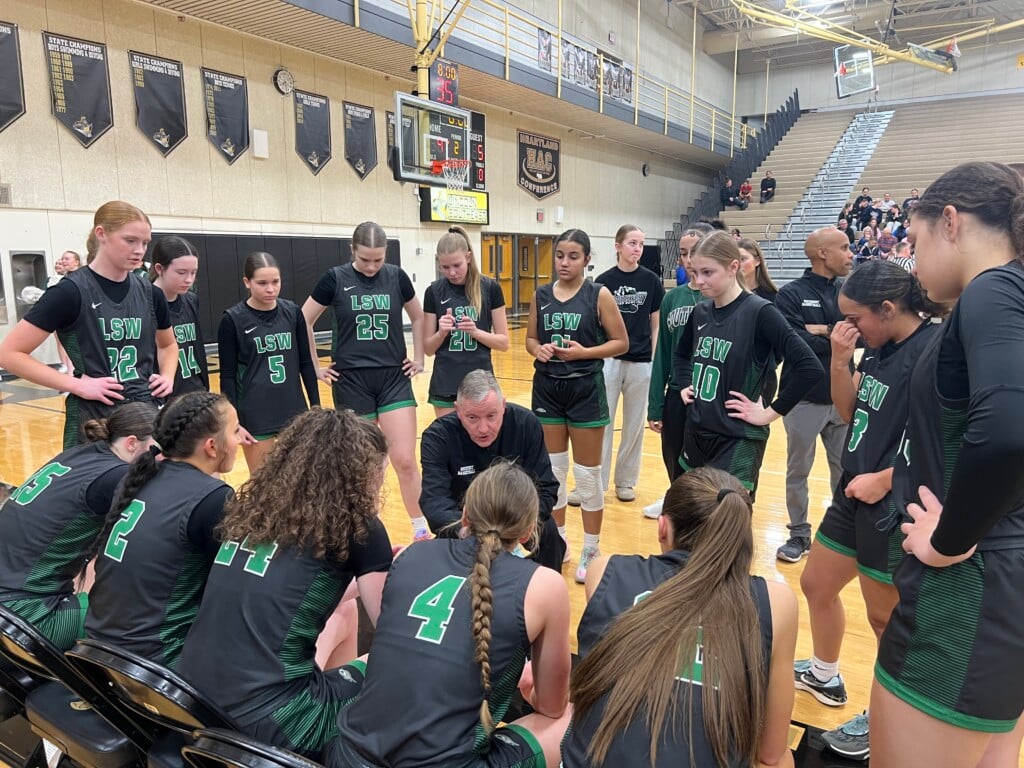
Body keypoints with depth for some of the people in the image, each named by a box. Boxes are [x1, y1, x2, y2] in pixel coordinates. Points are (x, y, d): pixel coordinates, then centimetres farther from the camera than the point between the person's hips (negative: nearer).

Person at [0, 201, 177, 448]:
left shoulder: (150, 294, 4)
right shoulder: (71, 291, -10)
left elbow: (168, 345, 22)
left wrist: (168, 376, 3)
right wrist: (77, 385, -16)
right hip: (94, 420, -4)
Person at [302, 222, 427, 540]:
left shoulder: (397, 277, 0)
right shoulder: (336, 278, -5)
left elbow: (418, 317, 16)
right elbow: (304, 322, 4)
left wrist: (419, 358, 11)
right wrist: (315, 367, 3)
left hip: (394, 378, 1)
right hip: (352, 380, -1)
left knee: (405, 460, -3)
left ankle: (421, 529, 14)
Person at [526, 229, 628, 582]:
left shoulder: (599, 295, -7)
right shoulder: (541, 295, 4)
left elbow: (621, 343, -6)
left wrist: (584, 352, -19)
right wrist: (539, 349, -10)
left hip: (585, 389, -4)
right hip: (547, 387, 4)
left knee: (587, 475, 6)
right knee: (552, 470, 13)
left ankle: (591, 550, 22)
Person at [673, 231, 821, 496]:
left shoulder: (759, 312, -14)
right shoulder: (700, 312, 5)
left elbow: (809, 367, -20)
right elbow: (681, 355, 25)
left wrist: (770, 413, -16)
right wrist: (685, 385, 9)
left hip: (738, 442, -6)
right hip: (695, 435, 7)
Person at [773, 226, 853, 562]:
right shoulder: (790, 294, -8)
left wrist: (823, 331, -16)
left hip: (843, 398, 4)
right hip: (804, 399, -4)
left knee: (846, 470, 14)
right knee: (798, 471, 9)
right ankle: (799, 535, 23)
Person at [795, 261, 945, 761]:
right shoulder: (880, 347, 4)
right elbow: (849, 413, 8)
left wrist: (883, 480, -18)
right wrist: (840, 362, -7)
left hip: (895, 507, -9)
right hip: (854, 495, 9)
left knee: (886, 618, 10)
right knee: (816, 586, 21)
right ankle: (824, 677, 44)